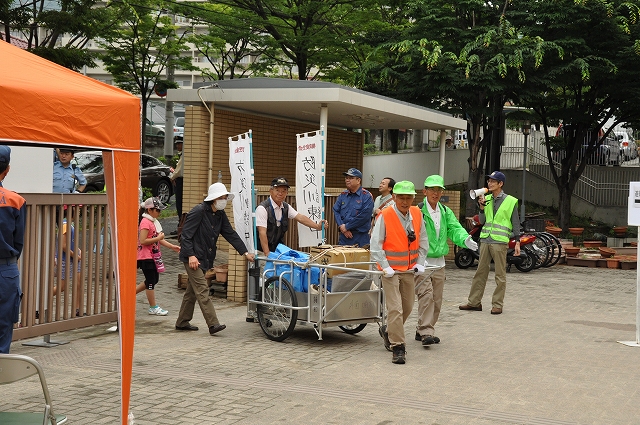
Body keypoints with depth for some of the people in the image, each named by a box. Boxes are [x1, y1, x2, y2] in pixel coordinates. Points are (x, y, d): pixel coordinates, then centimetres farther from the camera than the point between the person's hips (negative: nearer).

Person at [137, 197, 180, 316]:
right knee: (151, 281, -1)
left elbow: (158, 239, 16)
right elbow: (142, 241, -24)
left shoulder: (154, 222, 12)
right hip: (146, 256, -10)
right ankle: (153, 307, 9)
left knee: (154, 279, 16)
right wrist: (158, 238, -21)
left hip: (153, 255, 10)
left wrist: (172, 246, 8)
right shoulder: (145, 222, -18)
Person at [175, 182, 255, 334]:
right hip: (192, 257, -9)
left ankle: (182, 322, 24)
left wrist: (245, 253, 4)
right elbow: (186, 235, -17)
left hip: (205, 258, 9)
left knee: (192, 291, 14)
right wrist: (191, 255, -23)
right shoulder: (198, 212, -15)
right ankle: (213, 324, -17)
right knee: (202, 290, -12)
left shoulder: (220, 215, 9)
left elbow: (231, 234, 11)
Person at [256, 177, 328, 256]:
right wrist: (267, 254, -25)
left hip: (278, 249, 6)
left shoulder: (286, 207, 7)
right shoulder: (262, 208, -14)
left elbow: (300, 217, -3)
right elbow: (262, 232, -20)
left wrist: (317, 226, -17)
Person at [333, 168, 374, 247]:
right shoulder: (342, 195, 14)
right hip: (343, 238, 5)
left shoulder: (367, 196, -5)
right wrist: (341, 226, -11)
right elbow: (336, 211, 7)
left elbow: (364, 216, -15)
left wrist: (346, 227, -12)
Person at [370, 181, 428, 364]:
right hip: (391, 270, -6)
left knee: (407, 307, 15)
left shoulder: (417, 214, 2)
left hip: (409, 270, 6)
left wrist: (420, 263, 5)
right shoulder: (385, 216, -14)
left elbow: (423, 241, 12)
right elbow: (375, 245, -12)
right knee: (395, 309, -11)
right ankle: (398, 348, -5)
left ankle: (388, 331, 40)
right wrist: (385, 267, -15)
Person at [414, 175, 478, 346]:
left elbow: (455, 229, 3)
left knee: (436, 299, 10)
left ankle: (422, 330, 22)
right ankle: (426, 332, -15)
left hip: (439, 262, 7)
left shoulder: (446, 212, 12)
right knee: (426, 295, -17)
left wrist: (465, 239, -17)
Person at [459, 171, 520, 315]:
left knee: (500, 275, 0)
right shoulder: (486, 199, 13)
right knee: (480, 272, 7)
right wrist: (482, 207, -5)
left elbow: (515, 223, 3)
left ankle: (497, 304, 6)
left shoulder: (510, 201, 0)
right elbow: (482, 221, 10)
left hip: (500, 242, -5)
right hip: (485, 240, 5)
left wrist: (517, 242, -2)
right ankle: (474, 302, 12)